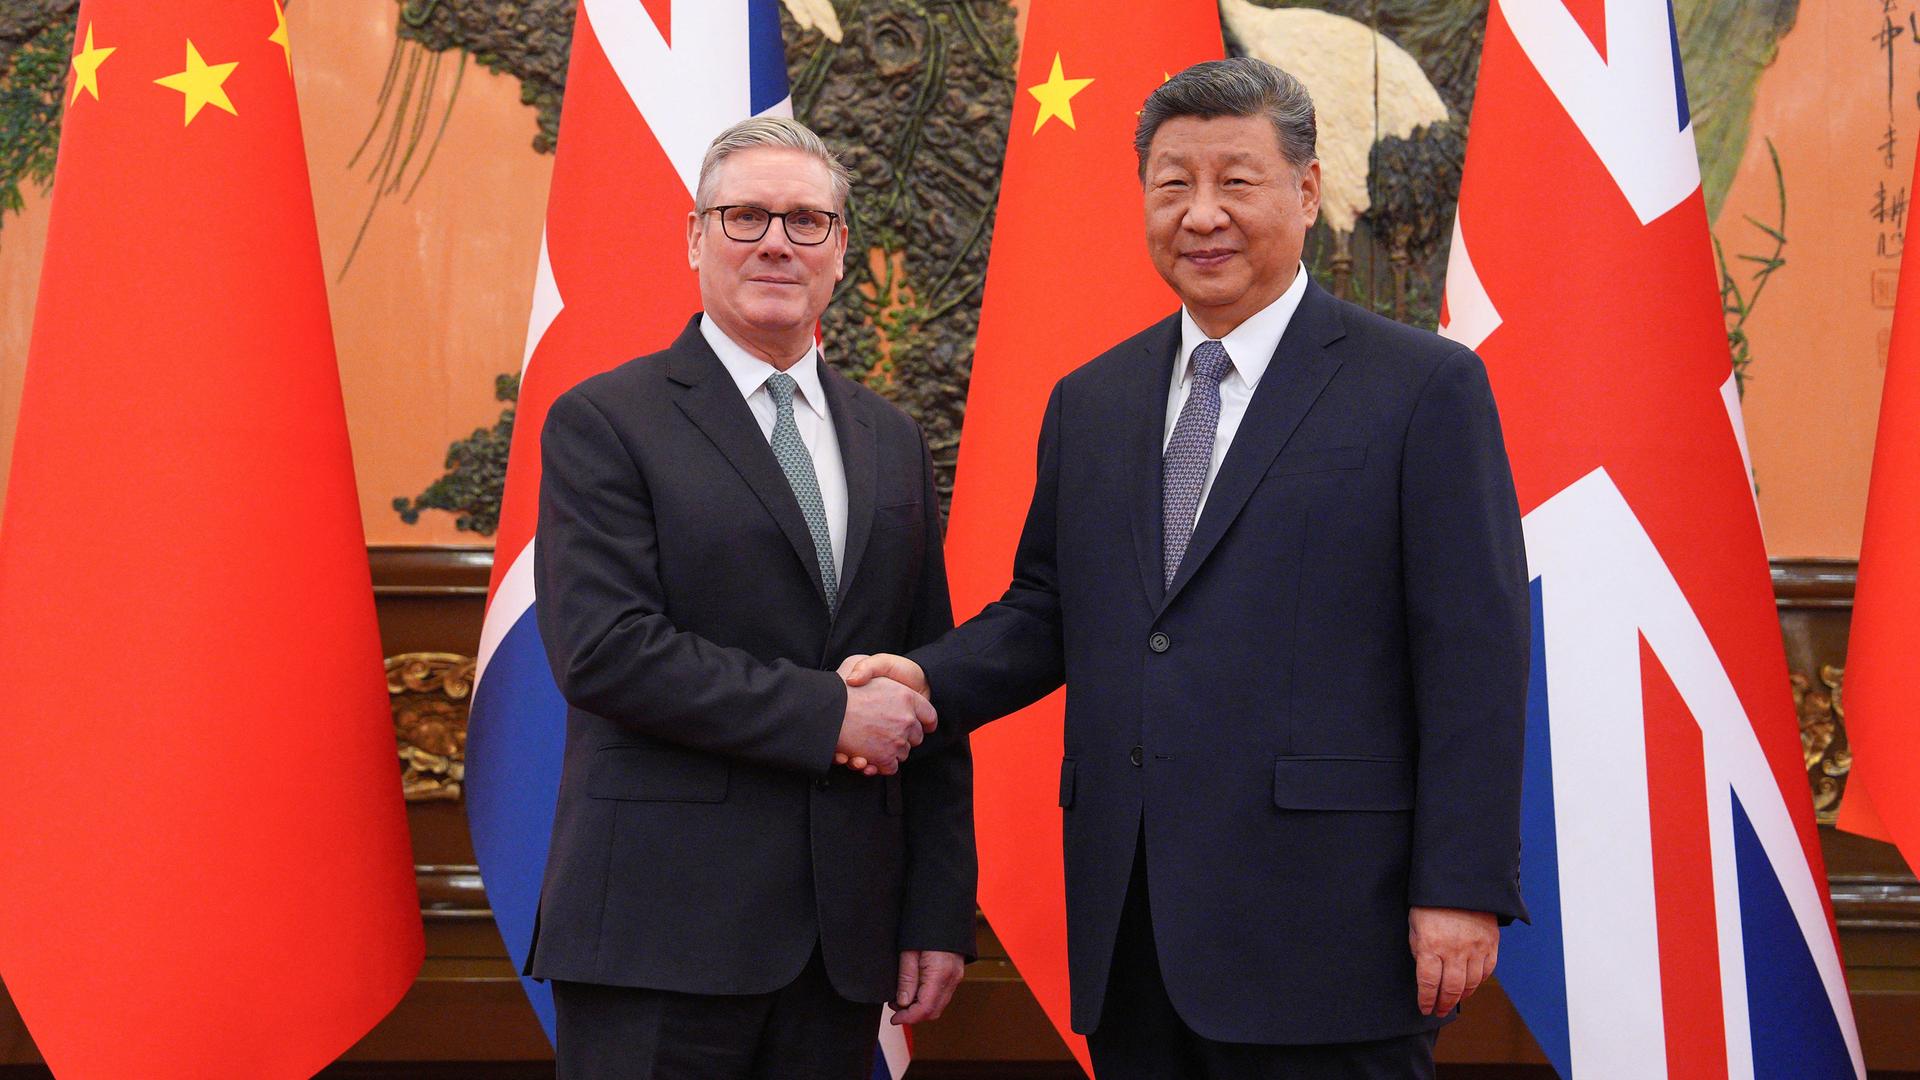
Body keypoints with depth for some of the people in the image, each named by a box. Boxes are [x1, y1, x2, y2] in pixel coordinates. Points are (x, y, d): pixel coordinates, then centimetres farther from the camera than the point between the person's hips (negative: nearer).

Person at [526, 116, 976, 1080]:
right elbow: (604, 650, -14)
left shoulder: (891, 442, 14)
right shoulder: (603, 423, -2)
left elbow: (932, 692, 13)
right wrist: (827, 714, -15)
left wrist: (942, 914, 7)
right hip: (664, 930, -5)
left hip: (846, 934, 5)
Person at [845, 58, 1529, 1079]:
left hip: (1324, 924, -5)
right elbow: (1046, 607, 18)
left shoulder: (1426, 387, -2)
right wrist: (928, 680, -2)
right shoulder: (1089, 402, 15)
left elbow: (1476, 657, -6)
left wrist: (1463, 889, -11)